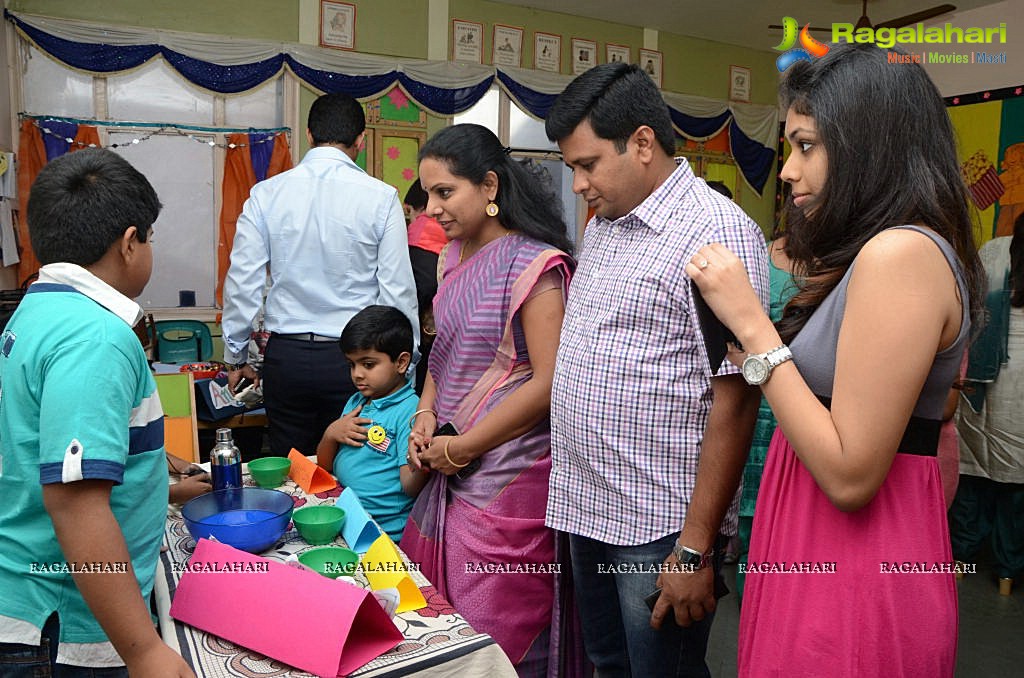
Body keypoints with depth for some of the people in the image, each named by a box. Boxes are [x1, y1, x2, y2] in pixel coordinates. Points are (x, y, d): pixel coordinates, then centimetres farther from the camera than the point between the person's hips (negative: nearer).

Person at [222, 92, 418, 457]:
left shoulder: (266, 194, 0)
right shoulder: (381, 198, -6)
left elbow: (242, 281, 2)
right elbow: (398, 289, -7)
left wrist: (236, 357, 14)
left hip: (285, 356, 2)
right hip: (353, 357, -2)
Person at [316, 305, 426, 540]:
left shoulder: (411, 412, -13)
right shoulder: (355, 403, 11)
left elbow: (410, 487, -18)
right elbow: (325, 465, 18)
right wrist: (331, 433, -2)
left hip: (384, 531, -7)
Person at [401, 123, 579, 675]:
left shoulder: (535, 265, -14)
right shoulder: (454, 258, 10)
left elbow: (549, 382, -19)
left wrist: (463, 446, -15)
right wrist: (425, 414, 2)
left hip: (509, 478, -8)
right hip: (454, 470, 8)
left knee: (498, 632, 4)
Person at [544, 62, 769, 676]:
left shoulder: (718, 231, -16)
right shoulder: (601, 226, 10)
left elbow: (734, 399, -20)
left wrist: (696, 548, -19)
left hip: (661, 526, -8)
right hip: (587, 510, 8)